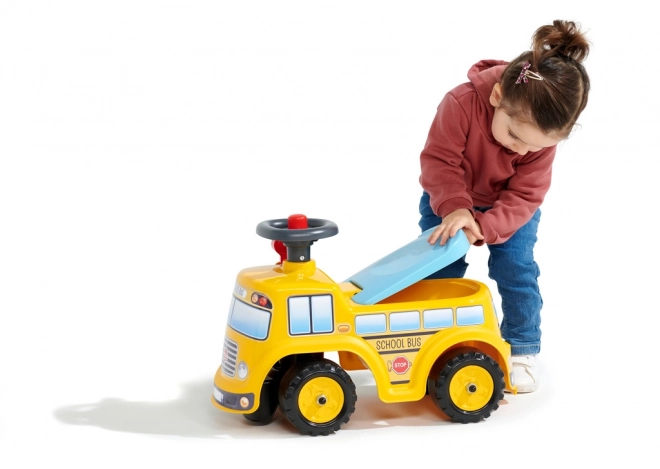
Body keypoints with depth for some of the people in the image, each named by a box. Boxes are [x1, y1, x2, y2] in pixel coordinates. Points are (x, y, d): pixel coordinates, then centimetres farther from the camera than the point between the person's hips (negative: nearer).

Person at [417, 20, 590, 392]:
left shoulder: (542, 135, -30)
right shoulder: (461, 104, -37)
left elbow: (524, 195, -26)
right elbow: (439, 160, -31)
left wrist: (485, 227, -40)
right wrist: (455, 207, -45)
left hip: (508, 207, 0)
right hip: (449, 200, 0)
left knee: (516, 267, -10)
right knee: (440, 269, -1)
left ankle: (524, 349, 7)